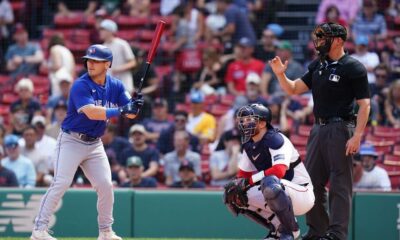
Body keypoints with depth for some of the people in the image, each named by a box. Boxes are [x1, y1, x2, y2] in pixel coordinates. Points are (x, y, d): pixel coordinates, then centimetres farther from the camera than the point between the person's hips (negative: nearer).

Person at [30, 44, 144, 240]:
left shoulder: (115, 86, 2)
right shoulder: (80, 85, -17)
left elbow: (130, 113, -2)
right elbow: (91, 112, -31)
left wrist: (134, 107, -26)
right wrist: (120, 111, -38)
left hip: (94, 143, 6)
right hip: (71, 141, -6)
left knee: (106, 185, 1)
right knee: (61, 183, -14)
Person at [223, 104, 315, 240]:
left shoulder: (275, 139, -20)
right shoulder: (249, 145, 7)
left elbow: (279, 170, -35)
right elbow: (243, 174, 13)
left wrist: (249, 180, -33)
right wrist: (235, 185, -10)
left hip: (301, 193, -9)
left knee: (269, 182, -39)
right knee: (235, 195, 0)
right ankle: (278, 228, 6)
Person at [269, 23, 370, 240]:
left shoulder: (353, 68, -9)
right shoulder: (317, 66, 13)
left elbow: (364, 104, -12)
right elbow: (294, 89, 13)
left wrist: (357, 136, -20)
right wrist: (280, 75, -6)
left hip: (341, 129, -8)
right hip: (318, 128, 8)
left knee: (340, 184, -6)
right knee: (312, 181, 11)